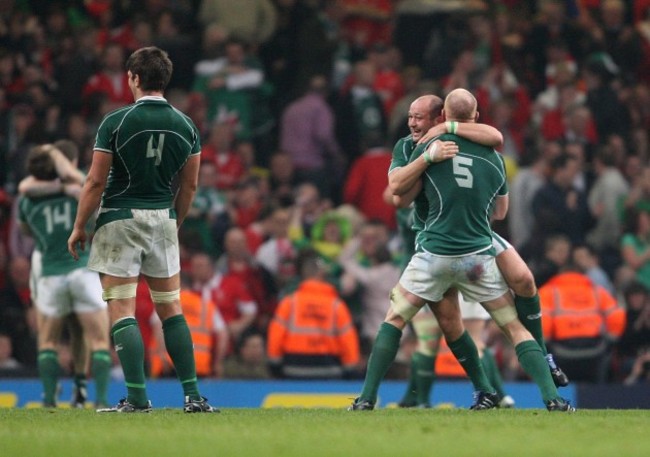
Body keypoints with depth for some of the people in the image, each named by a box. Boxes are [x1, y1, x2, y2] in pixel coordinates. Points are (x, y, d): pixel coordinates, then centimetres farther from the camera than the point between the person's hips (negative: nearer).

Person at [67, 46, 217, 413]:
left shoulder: (116, 122, -10)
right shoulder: (186, 126, 2)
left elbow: (96, 182, -9)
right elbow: (190, 185, 8)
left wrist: (79, 227, 1)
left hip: (120, 219, -4)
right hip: (163, 219, 4)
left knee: (122, 310, -2)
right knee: (171, 309, 11)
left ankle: (137, 397, -9)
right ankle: (193, 394, 8)